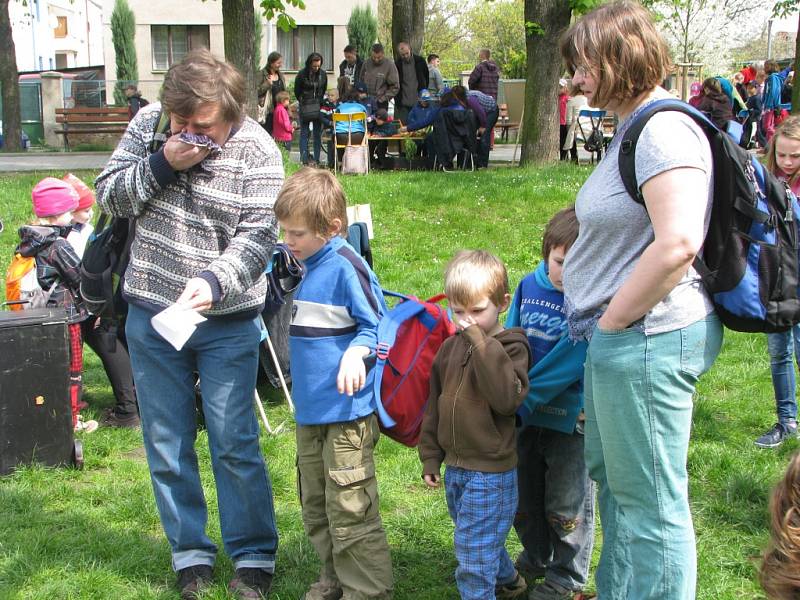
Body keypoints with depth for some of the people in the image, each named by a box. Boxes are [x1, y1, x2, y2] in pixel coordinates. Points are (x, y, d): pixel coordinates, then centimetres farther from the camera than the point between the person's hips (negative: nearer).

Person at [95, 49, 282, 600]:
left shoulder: (257, 151, -12)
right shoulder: (150, 124, -2)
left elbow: (257, 236, -18)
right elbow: (109, 195, -1)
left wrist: (213, 281, -36)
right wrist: (163, 164, -17)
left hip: (227, 322, -3)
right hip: (151, 314, 3)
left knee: (235, 445, 2)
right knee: (167, 444, 10)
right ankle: (191, 556, 26)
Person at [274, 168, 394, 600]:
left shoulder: (345, 266, -17)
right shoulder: (310, 267, 7)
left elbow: (375, 325, -15)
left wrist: (355, 353, -30)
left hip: (345, 411, -9)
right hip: (310, 410, 9)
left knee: (350, 512, -3)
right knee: (316, 508, 20)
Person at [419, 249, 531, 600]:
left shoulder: (511, 347, -11)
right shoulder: (450, 348, 7)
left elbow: (507, 398, -29)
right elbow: (434, 404, 16)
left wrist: (481, 343, -27)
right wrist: (430, 457, 15)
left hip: (491, 475, -7)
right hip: (455, 469, 7)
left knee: (473, 558, -8)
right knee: (484, 545, 24)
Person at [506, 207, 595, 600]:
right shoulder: (530, 285, -1)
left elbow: (567, 362, -22)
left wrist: (523, 400, -22)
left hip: (570, 416, -6)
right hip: (525, 413, 6)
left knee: (567, 504, 9)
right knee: (525, 495, 21)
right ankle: (535, 558, 42)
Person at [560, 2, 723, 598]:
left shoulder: (664, 130, -18)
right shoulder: (634, 130, 15)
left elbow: (677, 244, -29)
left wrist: (611, 321, -19)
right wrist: (603, 326, 14)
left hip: (650, 338, -12)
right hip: (620, 337, 12)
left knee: (651, 501, -1)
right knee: (611, 479, 24)